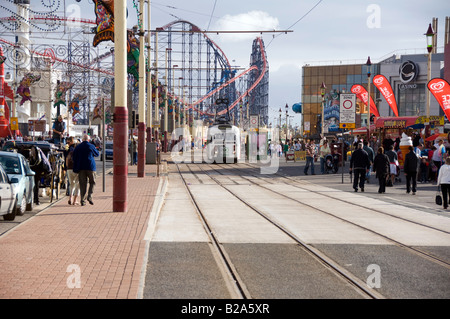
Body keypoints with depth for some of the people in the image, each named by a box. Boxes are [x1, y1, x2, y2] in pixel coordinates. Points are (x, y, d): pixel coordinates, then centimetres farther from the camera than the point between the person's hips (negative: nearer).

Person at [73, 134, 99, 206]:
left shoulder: (77, 147, 6)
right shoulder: (91, 146, -2)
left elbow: (74, 159, 7)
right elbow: (97, 154, 15)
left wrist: (75, 169, 12)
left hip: (81, 168, 3)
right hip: (90, 167, -2)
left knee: (82, 184, 4)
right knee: (92, 182, 11)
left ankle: (82, 200, 2)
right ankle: (89, 196, -5)